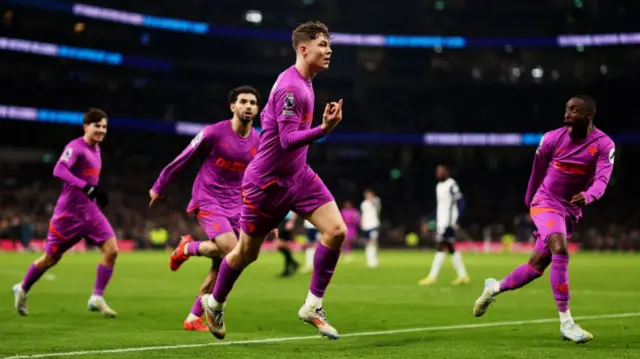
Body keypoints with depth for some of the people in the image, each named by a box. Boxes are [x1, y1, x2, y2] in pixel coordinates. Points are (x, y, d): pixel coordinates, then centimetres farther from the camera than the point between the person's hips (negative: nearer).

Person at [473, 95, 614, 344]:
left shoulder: (604, 145, -9)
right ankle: (566, 322, -25)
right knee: (560, 250, -27)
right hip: (546, 202, -3)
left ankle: (494, 288, 37)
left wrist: (588, 195, -44)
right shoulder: (552, 139, -9)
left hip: (571, 211, 3)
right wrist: (529, 202, 16)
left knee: (537, 266, 9)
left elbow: (602, 180, -23)